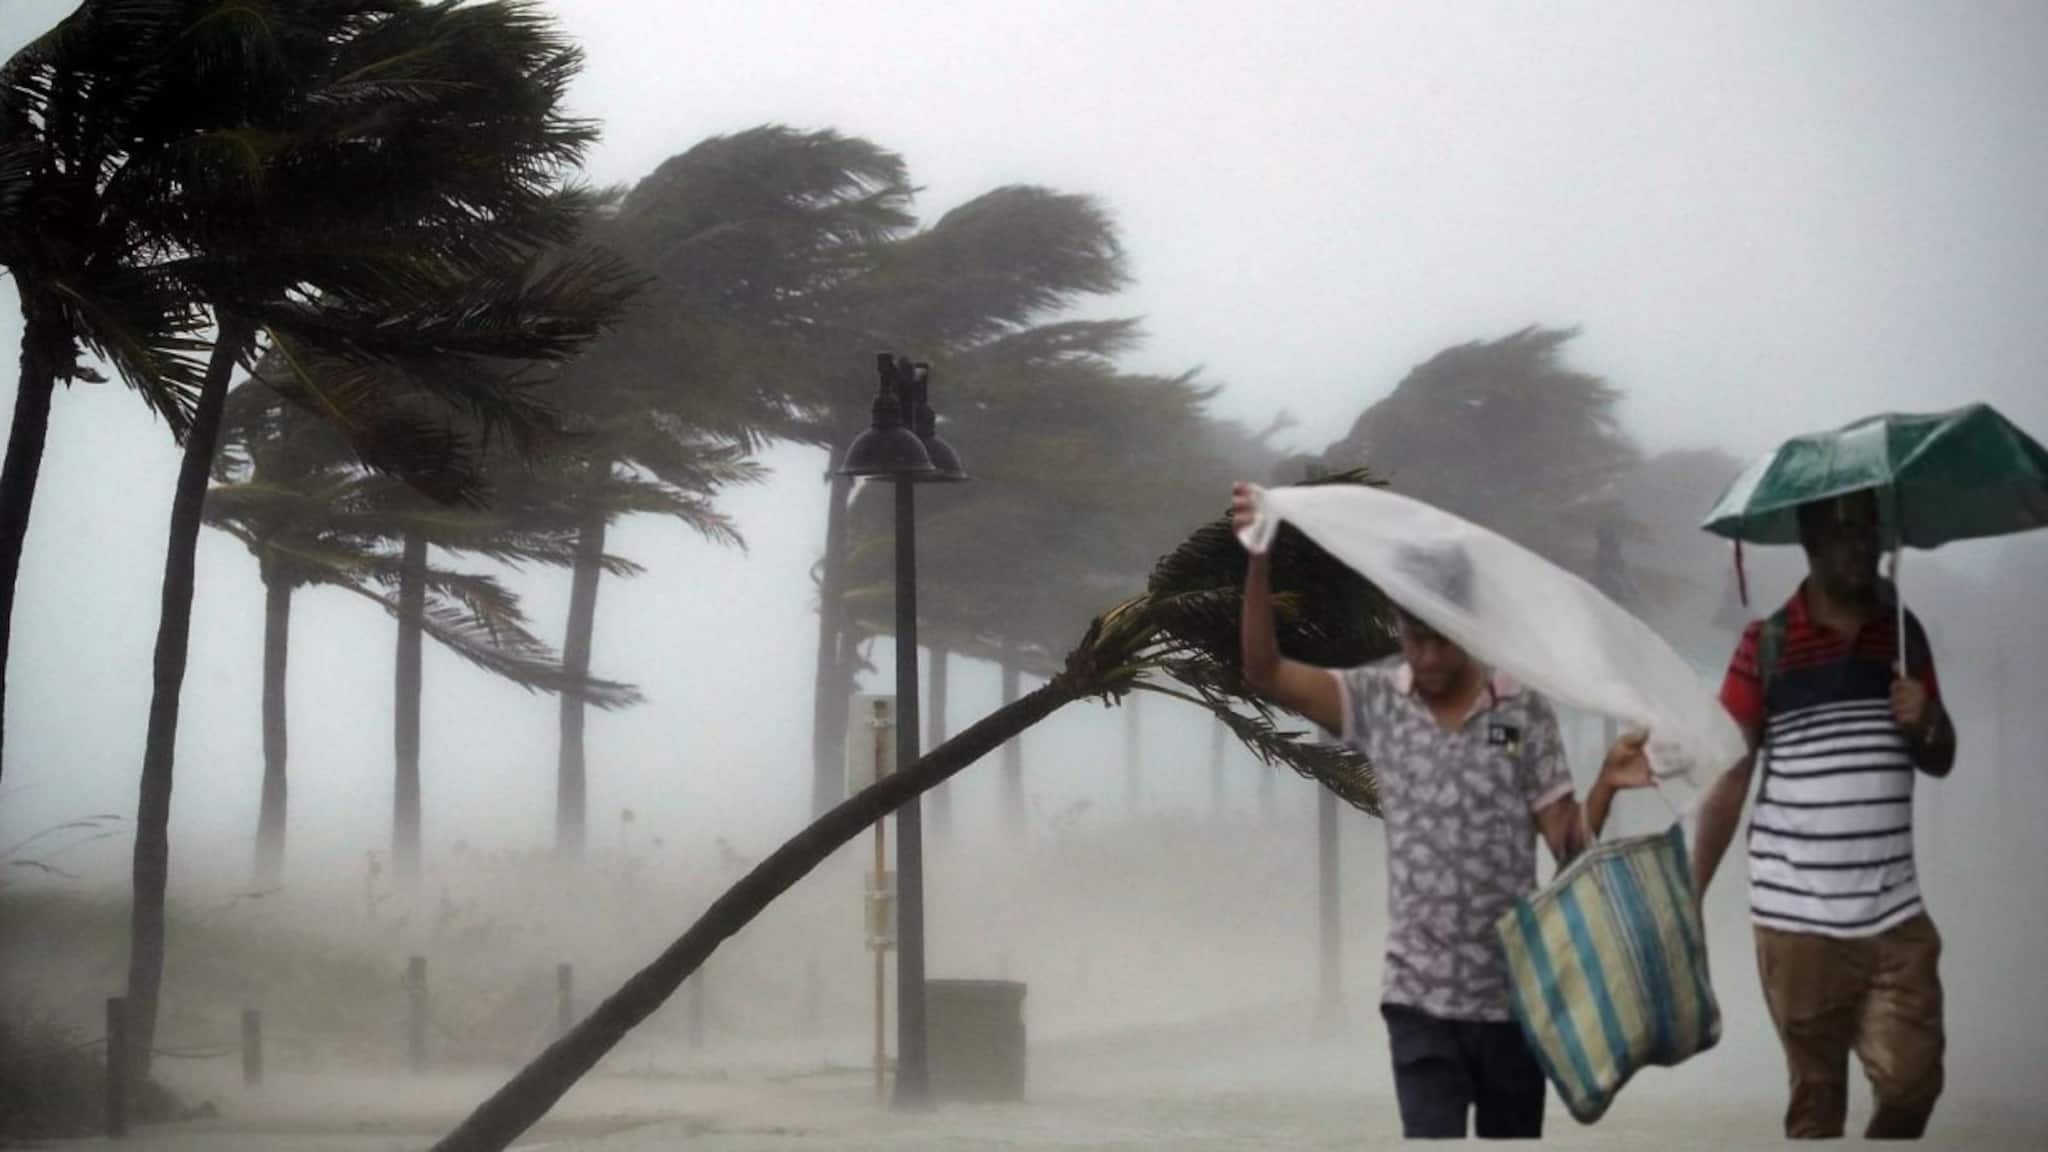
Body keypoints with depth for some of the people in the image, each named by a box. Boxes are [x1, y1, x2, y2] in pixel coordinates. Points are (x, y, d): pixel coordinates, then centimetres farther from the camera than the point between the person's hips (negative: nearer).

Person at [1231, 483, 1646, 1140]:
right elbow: (1263, 675, -13)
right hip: (1419, 997, -1)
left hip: (1514, 993, 1)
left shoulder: (1524, 711, -3)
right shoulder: (1377, 701, -1)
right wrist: (1259, 560, -23)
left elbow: (1570, 848, -3)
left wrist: (1607, 783, -22)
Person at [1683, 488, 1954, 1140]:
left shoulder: (1903, 633, 7)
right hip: (1796, 919, -2)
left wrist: (1924, 723, -8)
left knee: (1913, 1079, -6)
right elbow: (1728, 781, -2)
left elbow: (1942, 761, 16)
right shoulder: (1766, 645, -3)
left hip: (1895, 914, 3)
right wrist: (1689, 902, -6)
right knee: (1816, 1096, 5)